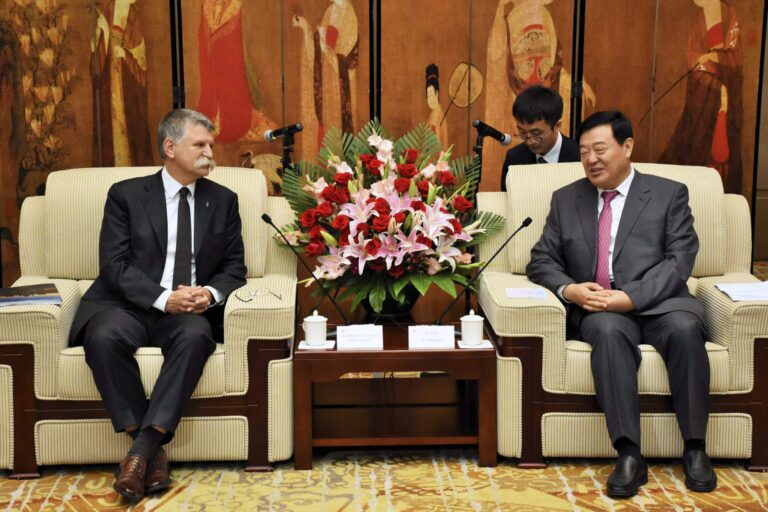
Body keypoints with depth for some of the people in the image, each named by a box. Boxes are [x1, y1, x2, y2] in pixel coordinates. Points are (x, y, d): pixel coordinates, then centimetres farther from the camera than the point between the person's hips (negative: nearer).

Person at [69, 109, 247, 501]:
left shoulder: (223, 200, 14)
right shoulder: (126, 195, 6)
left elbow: (234, 268, 12)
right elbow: (114, 265, -4)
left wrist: (210, 293, -12)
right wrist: (164, 299, -19)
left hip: (192, 312, 1)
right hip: (130, 306, -1)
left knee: (195, 336, -35)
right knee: (104, 336, -35)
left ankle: (143, 448, -34)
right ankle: (153, 452, -27)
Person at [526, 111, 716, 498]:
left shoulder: (669, 194, 10)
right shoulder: (566, 199, 18)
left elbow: (679, 260, -2)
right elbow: (541, 261, 14)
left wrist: (630, 297, -18)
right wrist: (567, 289, -10)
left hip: (657, 303, 0)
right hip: (597, 309, 1)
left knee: (685, 328, -34)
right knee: (609, 330, -35)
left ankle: (695, 448, -23)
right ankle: (629, 455, -37)